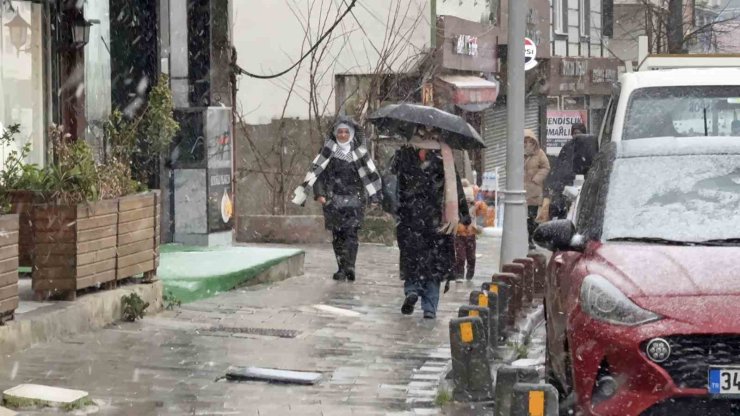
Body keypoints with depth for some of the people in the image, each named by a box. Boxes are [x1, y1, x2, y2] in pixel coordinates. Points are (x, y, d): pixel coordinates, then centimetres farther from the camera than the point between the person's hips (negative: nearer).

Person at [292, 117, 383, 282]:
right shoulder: (329, 150, 4)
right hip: (333, 199, 1)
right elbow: (317, 172, 3)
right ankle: (342, 268, 9)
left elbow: (370, 174, 8)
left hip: (354, 199, -1)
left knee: (351, 232, -13)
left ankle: (349, 266, -21)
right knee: (337, 234, 3)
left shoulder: (359, 151, 4)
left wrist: (376, 197, 5)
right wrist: (320, 193, -8)